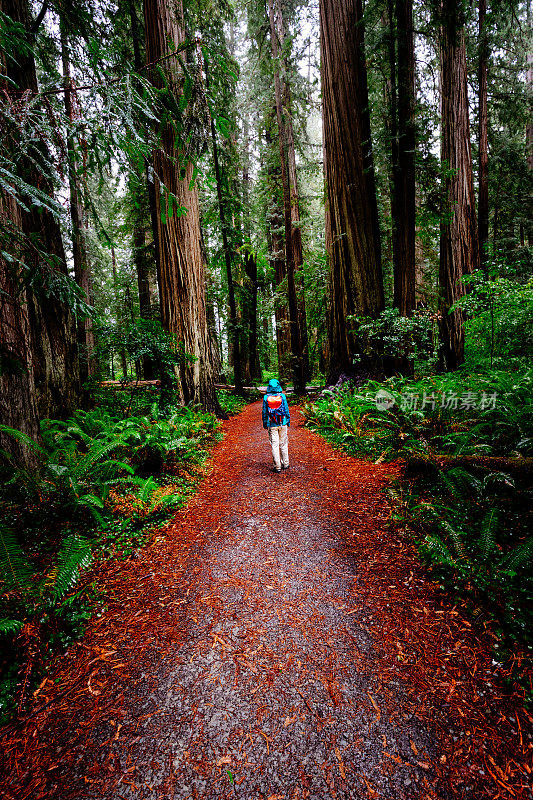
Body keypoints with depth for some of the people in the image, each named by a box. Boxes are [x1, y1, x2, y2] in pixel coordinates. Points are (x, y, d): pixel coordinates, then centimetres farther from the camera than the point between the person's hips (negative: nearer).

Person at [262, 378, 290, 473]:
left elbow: (264, 412, 0)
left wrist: (265, 423, 11)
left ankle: (277, 467, 5)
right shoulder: (282, 396, -5)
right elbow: (286, 409, 1)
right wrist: (288, 421, 12)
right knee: (283, 444, 12)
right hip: (282, 424, 1)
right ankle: (285, 464, 20)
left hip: (272, 425, -1)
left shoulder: (266, 397, -6)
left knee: (274, 445, 3)